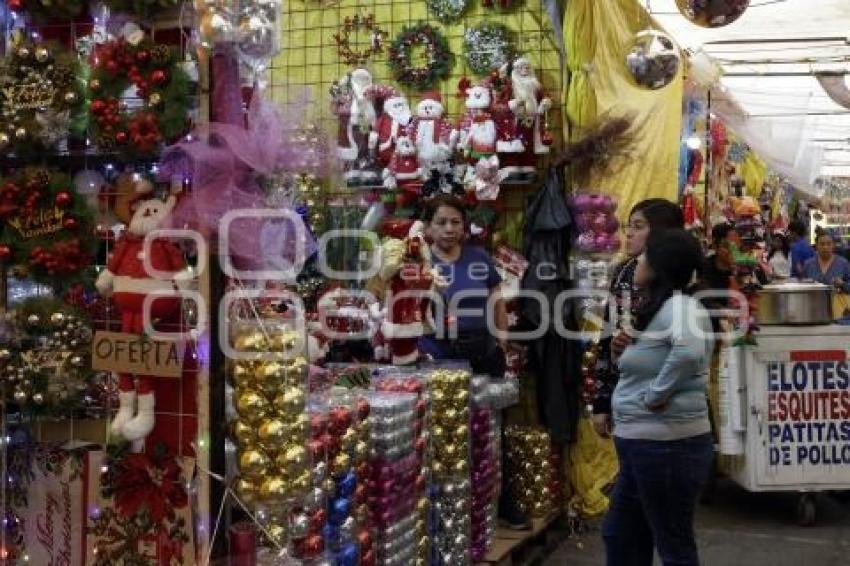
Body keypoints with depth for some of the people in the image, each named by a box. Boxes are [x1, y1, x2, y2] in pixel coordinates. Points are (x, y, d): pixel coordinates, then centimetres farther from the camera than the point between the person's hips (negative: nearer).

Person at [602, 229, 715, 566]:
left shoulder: (678, 305, -17)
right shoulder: (660, 307, 14)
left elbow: (690, 348, -38)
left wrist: (657, 394, -26)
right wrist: (625, 347, 3)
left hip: (667, 444, -11)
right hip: (643, 442, 11)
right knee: (620, 535, 20)